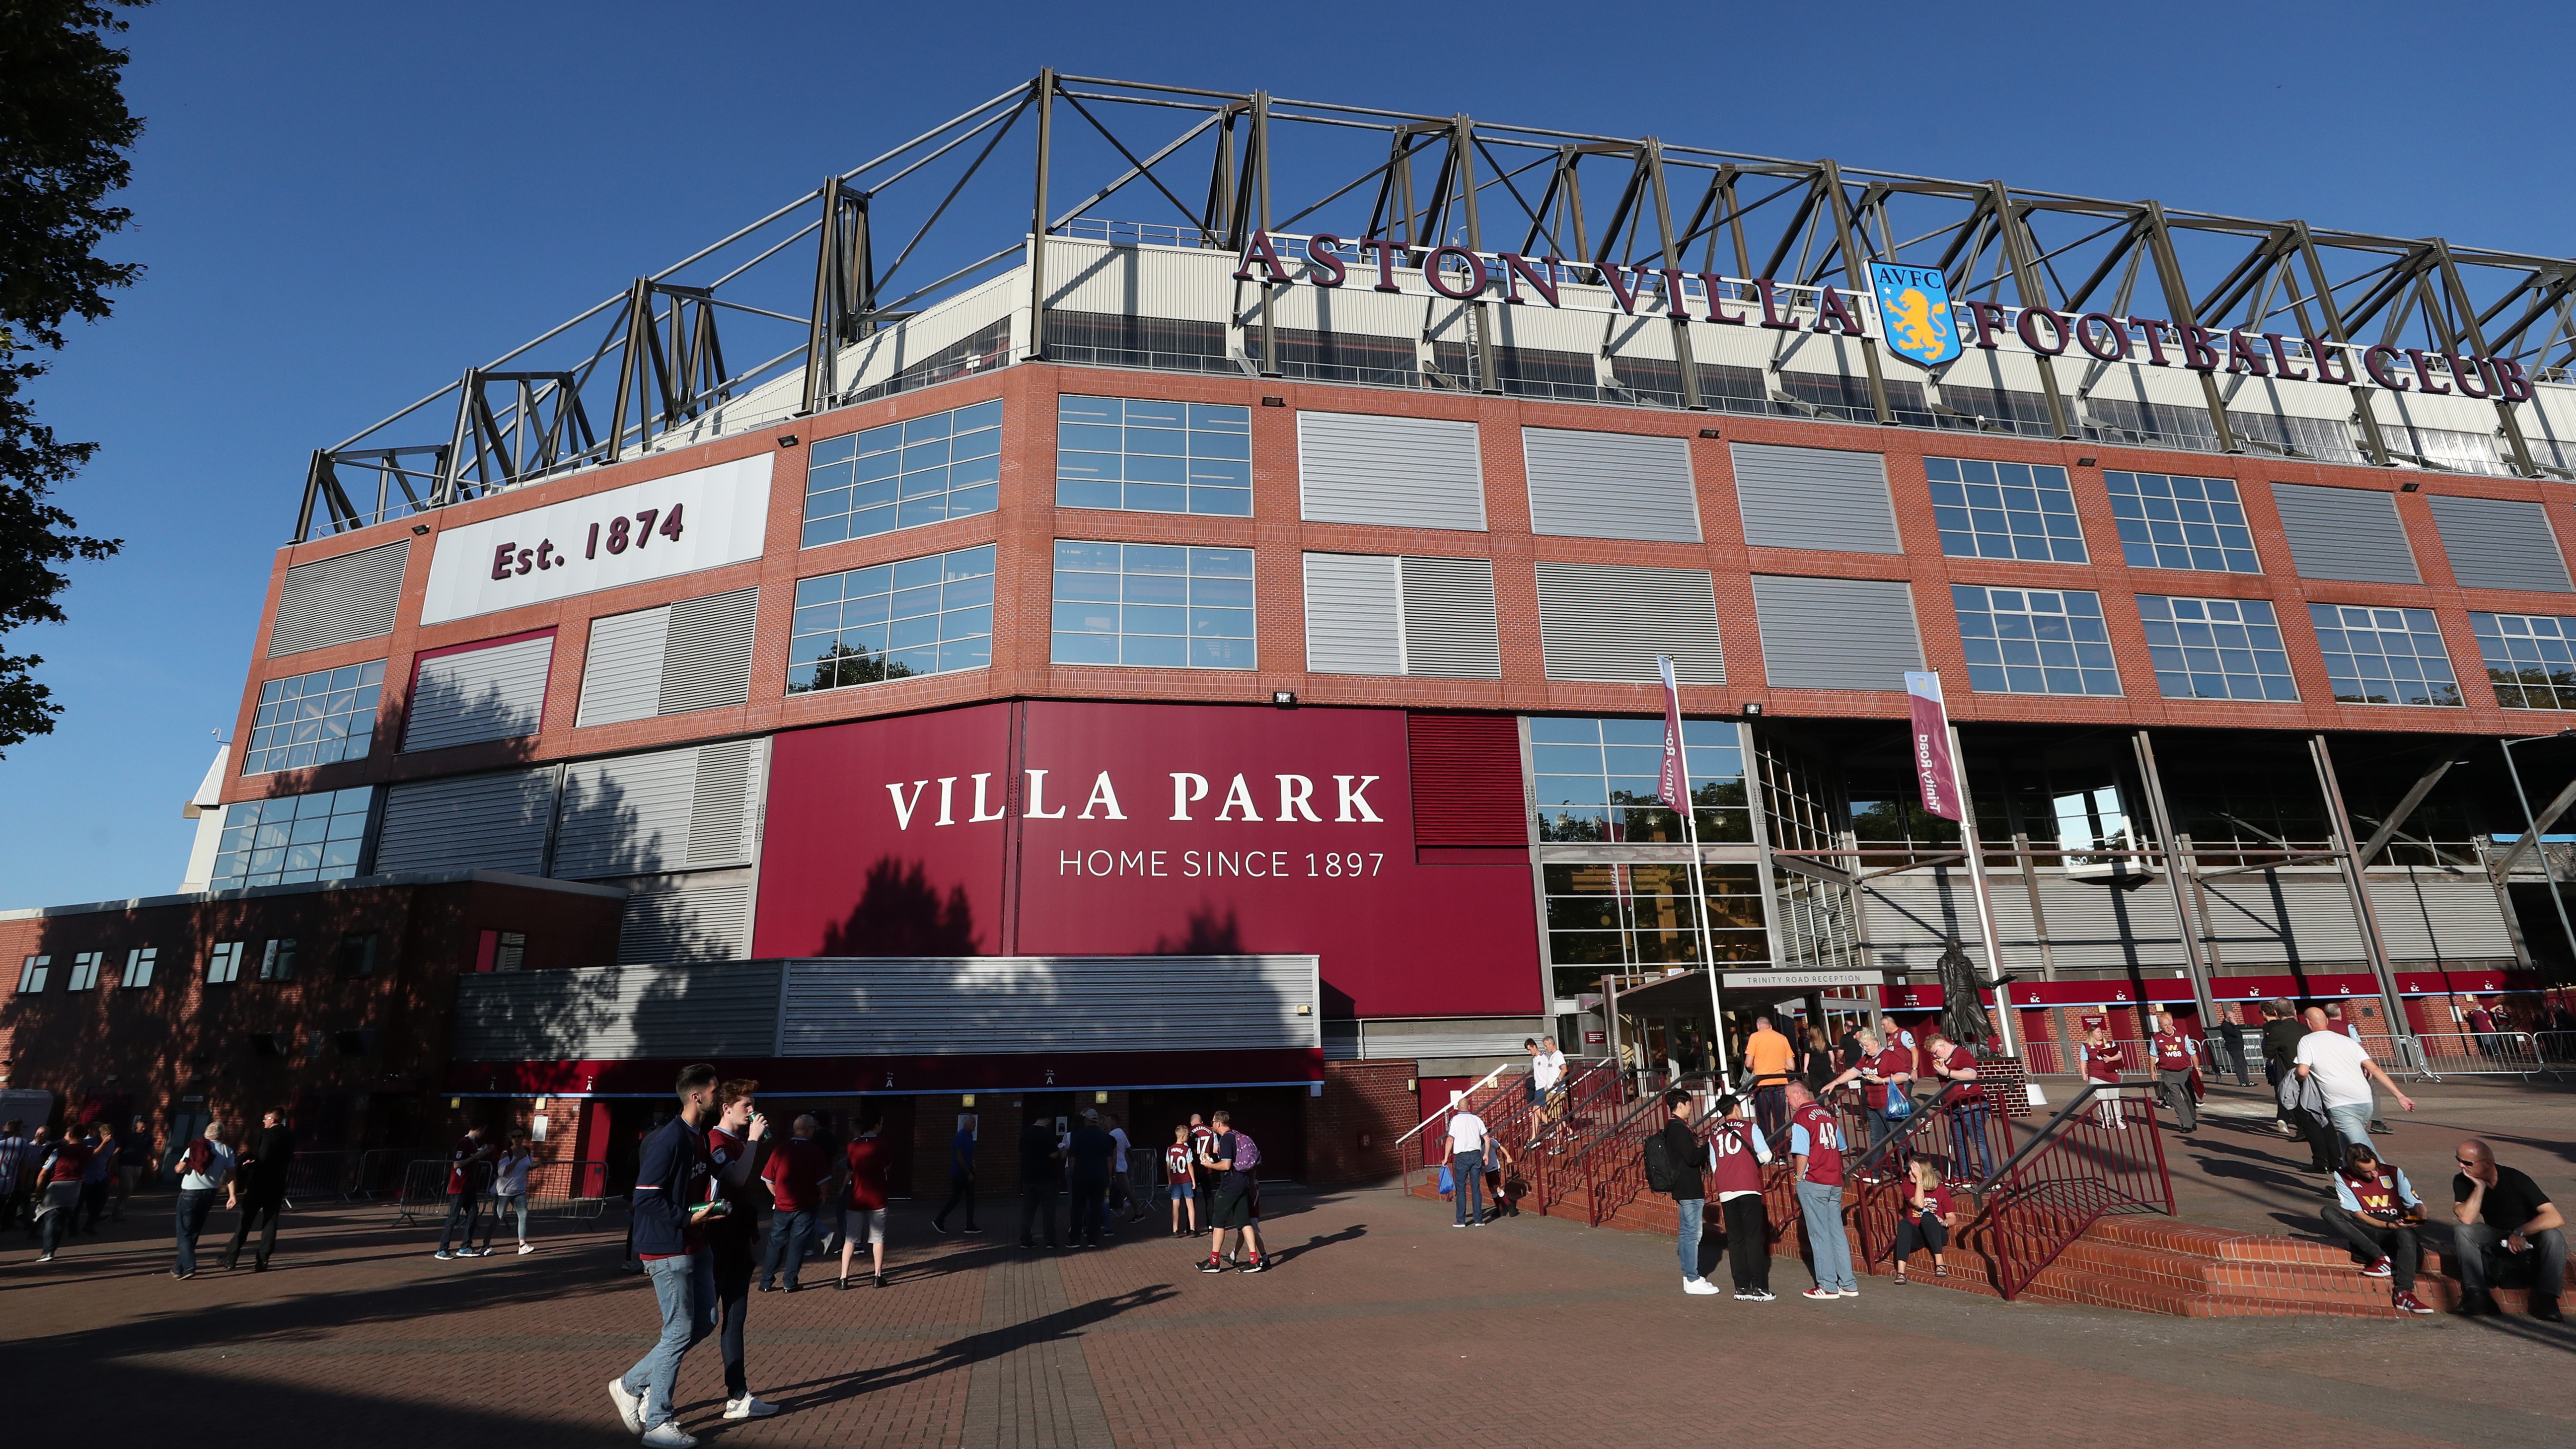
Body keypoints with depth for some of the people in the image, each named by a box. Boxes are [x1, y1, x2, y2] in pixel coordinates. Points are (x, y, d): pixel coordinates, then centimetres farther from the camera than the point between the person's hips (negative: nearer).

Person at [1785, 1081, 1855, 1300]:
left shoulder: (1801, 1118, -11)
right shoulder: (1828, 1114, 10)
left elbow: (1802, 1153, -15)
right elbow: (1840, 1147, 18)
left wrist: (1800, 1178, -3)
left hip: (1813, 1183, -7)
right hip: (1835, 1182, 7)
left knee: (1819, 1235, 0)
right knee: (1837, 1233, 11)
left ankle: (1828, 1286, 3)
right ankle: (1848, 1285, 14)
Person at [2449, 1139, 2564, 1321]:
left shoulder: (2516, 1179, -23)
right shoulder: (2462, 1181, -15)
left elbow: (2555, 1218, -29)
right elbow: (2466, 1219, -28)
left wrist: (2520, 1233, -34)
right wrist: (2480, 1186, -30)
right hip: (2496, 1234, 2)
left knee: (2554, 1236, -34)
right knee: (2461, 1231, -27)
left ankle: (2545, 1300, -28)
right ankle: (2479, 1296, -31)